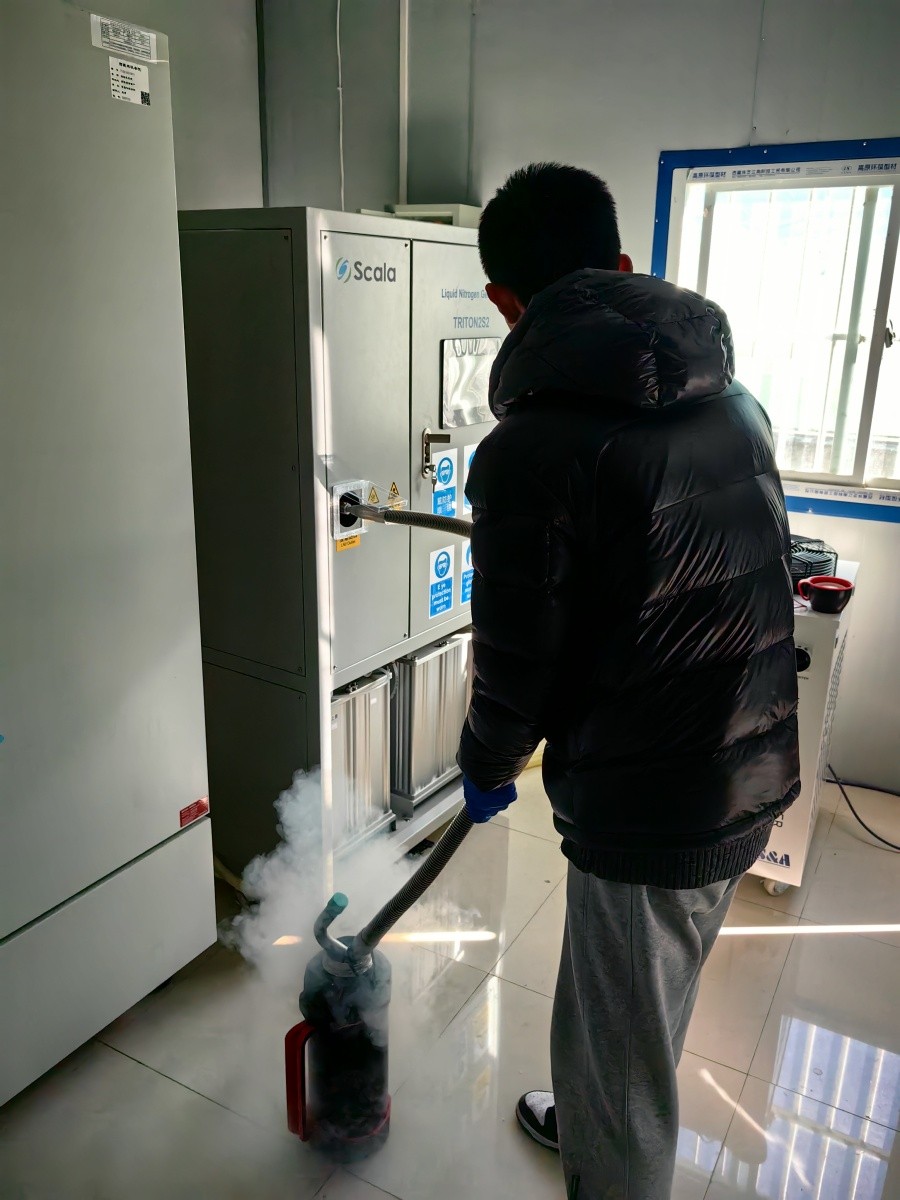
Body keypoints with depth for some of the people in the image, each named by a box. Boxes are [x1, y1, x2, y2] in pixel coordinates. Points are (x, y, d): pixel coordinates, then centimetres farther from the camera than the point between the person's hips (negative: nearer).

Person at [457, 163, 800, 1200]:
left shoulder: (530, 448, -22)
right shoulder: (730, 395, 2)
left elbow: (518, 659, -15)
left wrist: (486, 768, 7)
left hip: (645, 812, -8)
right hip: (758, 776, 9)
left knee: (615, 1048, 16)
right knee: (645, 1016, 31)